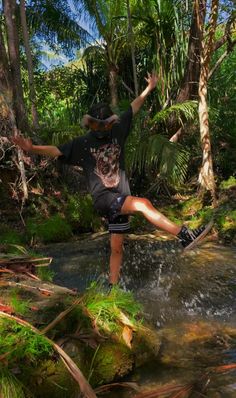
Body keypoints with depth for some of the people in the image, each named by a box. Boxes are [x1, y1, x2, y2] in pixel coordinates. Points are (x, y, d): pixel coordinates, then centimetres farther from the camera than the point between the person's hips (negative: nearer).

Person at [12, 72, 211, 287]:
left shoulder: (117, 132, 10)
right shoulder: (82, 144, 0)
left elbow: (133, 108, 16)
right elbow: (56, 150, -9)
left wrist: (149, 88, 20)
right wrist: (31, 148, -24)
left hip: (121, 198, 5)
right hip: (103, 197, -5)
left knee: (117, 248, 8)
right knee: (143, 203, -27)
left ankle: (113, 286, 19)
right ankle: (184, 235, -21)